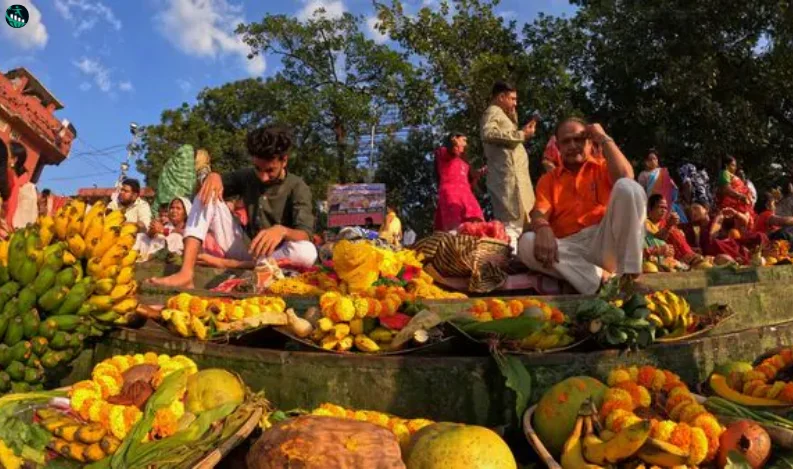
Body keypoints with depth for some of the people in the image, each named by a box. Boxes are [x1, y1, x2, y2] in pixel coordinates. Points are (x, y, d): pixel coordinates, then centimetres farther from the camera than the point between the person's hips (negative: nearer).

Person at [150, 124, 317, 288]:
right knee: (207, 195, -12)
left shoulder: (298, 188, -12)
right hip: (243, 247, 4)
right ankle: (186, 273, -30)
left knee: (308, 252, -38)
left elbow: (305, 235, -25)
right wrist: (213, 176, -16)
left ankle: (228, 263, -23)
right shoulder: (247, 176, 2)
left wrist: (282, 230, -48)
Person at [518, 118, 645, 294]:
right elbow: (539, 213, 0)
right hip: (571, 248, 1)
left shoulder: (604, 167, 18)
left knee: (627, 187, -23)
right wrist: (543, 230, -26)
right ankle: (602, 283, -32)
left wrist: (605, 139, 3)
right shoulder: (548, 179, 19)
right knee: (527, 243, -28)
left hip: (605, 240, 0)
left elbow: (626, 177, -8)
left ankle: (629, 277, -27)